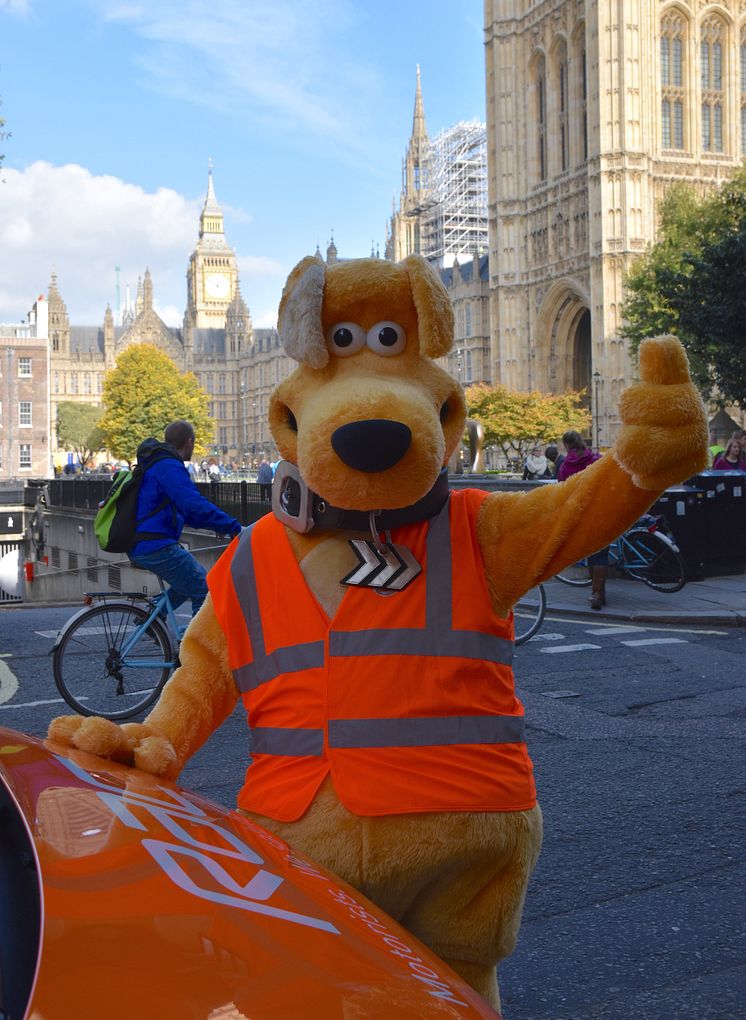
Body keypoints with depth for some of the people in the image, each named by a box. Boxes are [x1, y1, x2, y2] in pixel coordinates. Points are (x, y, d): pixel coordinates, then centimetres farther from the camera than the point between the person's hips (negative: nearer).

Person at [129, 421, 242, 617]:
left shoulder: (155, 465, 21)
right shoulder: (168, 467, -12)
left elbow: (183, 509, 28)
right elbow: (195, 505, -26)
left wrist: (220, 525, 22)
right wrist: (232, 527, -25)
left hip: (140, 547, 11)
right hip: (157, 547, -11)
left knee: (198, 578, 23)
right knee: (205, 593, -6)